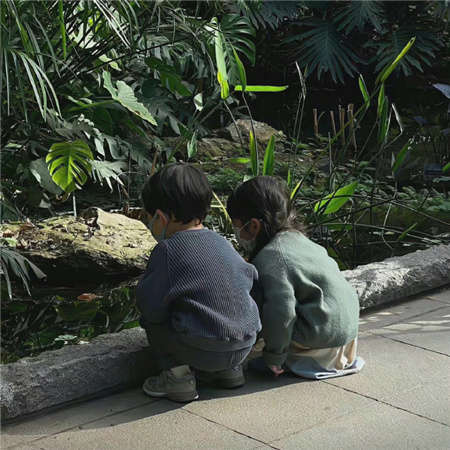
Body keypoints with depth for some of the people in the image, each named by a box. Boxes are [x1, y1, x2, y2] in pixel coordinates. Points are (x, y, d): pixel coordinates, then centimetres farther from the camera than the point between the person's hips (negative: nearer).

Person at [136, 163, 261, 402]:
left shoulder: (168, 250, -10)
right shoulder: (221, 242, 10)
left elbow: (151, 307, -10)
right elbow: (251, 278, 15)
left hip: (204, 351, -7)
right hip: (244, 347, 7)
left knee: (149, 319, 12)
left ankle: (177, 374, 1)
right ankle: (228, 369, 21)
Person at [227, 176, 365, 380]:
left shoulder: (270, 258, -19)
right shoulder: (295, 237, 9)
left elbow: (281, 311, -26)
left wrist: (274, 356, -10)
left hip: (325, 337, -9)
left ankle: (300, 361, 1)